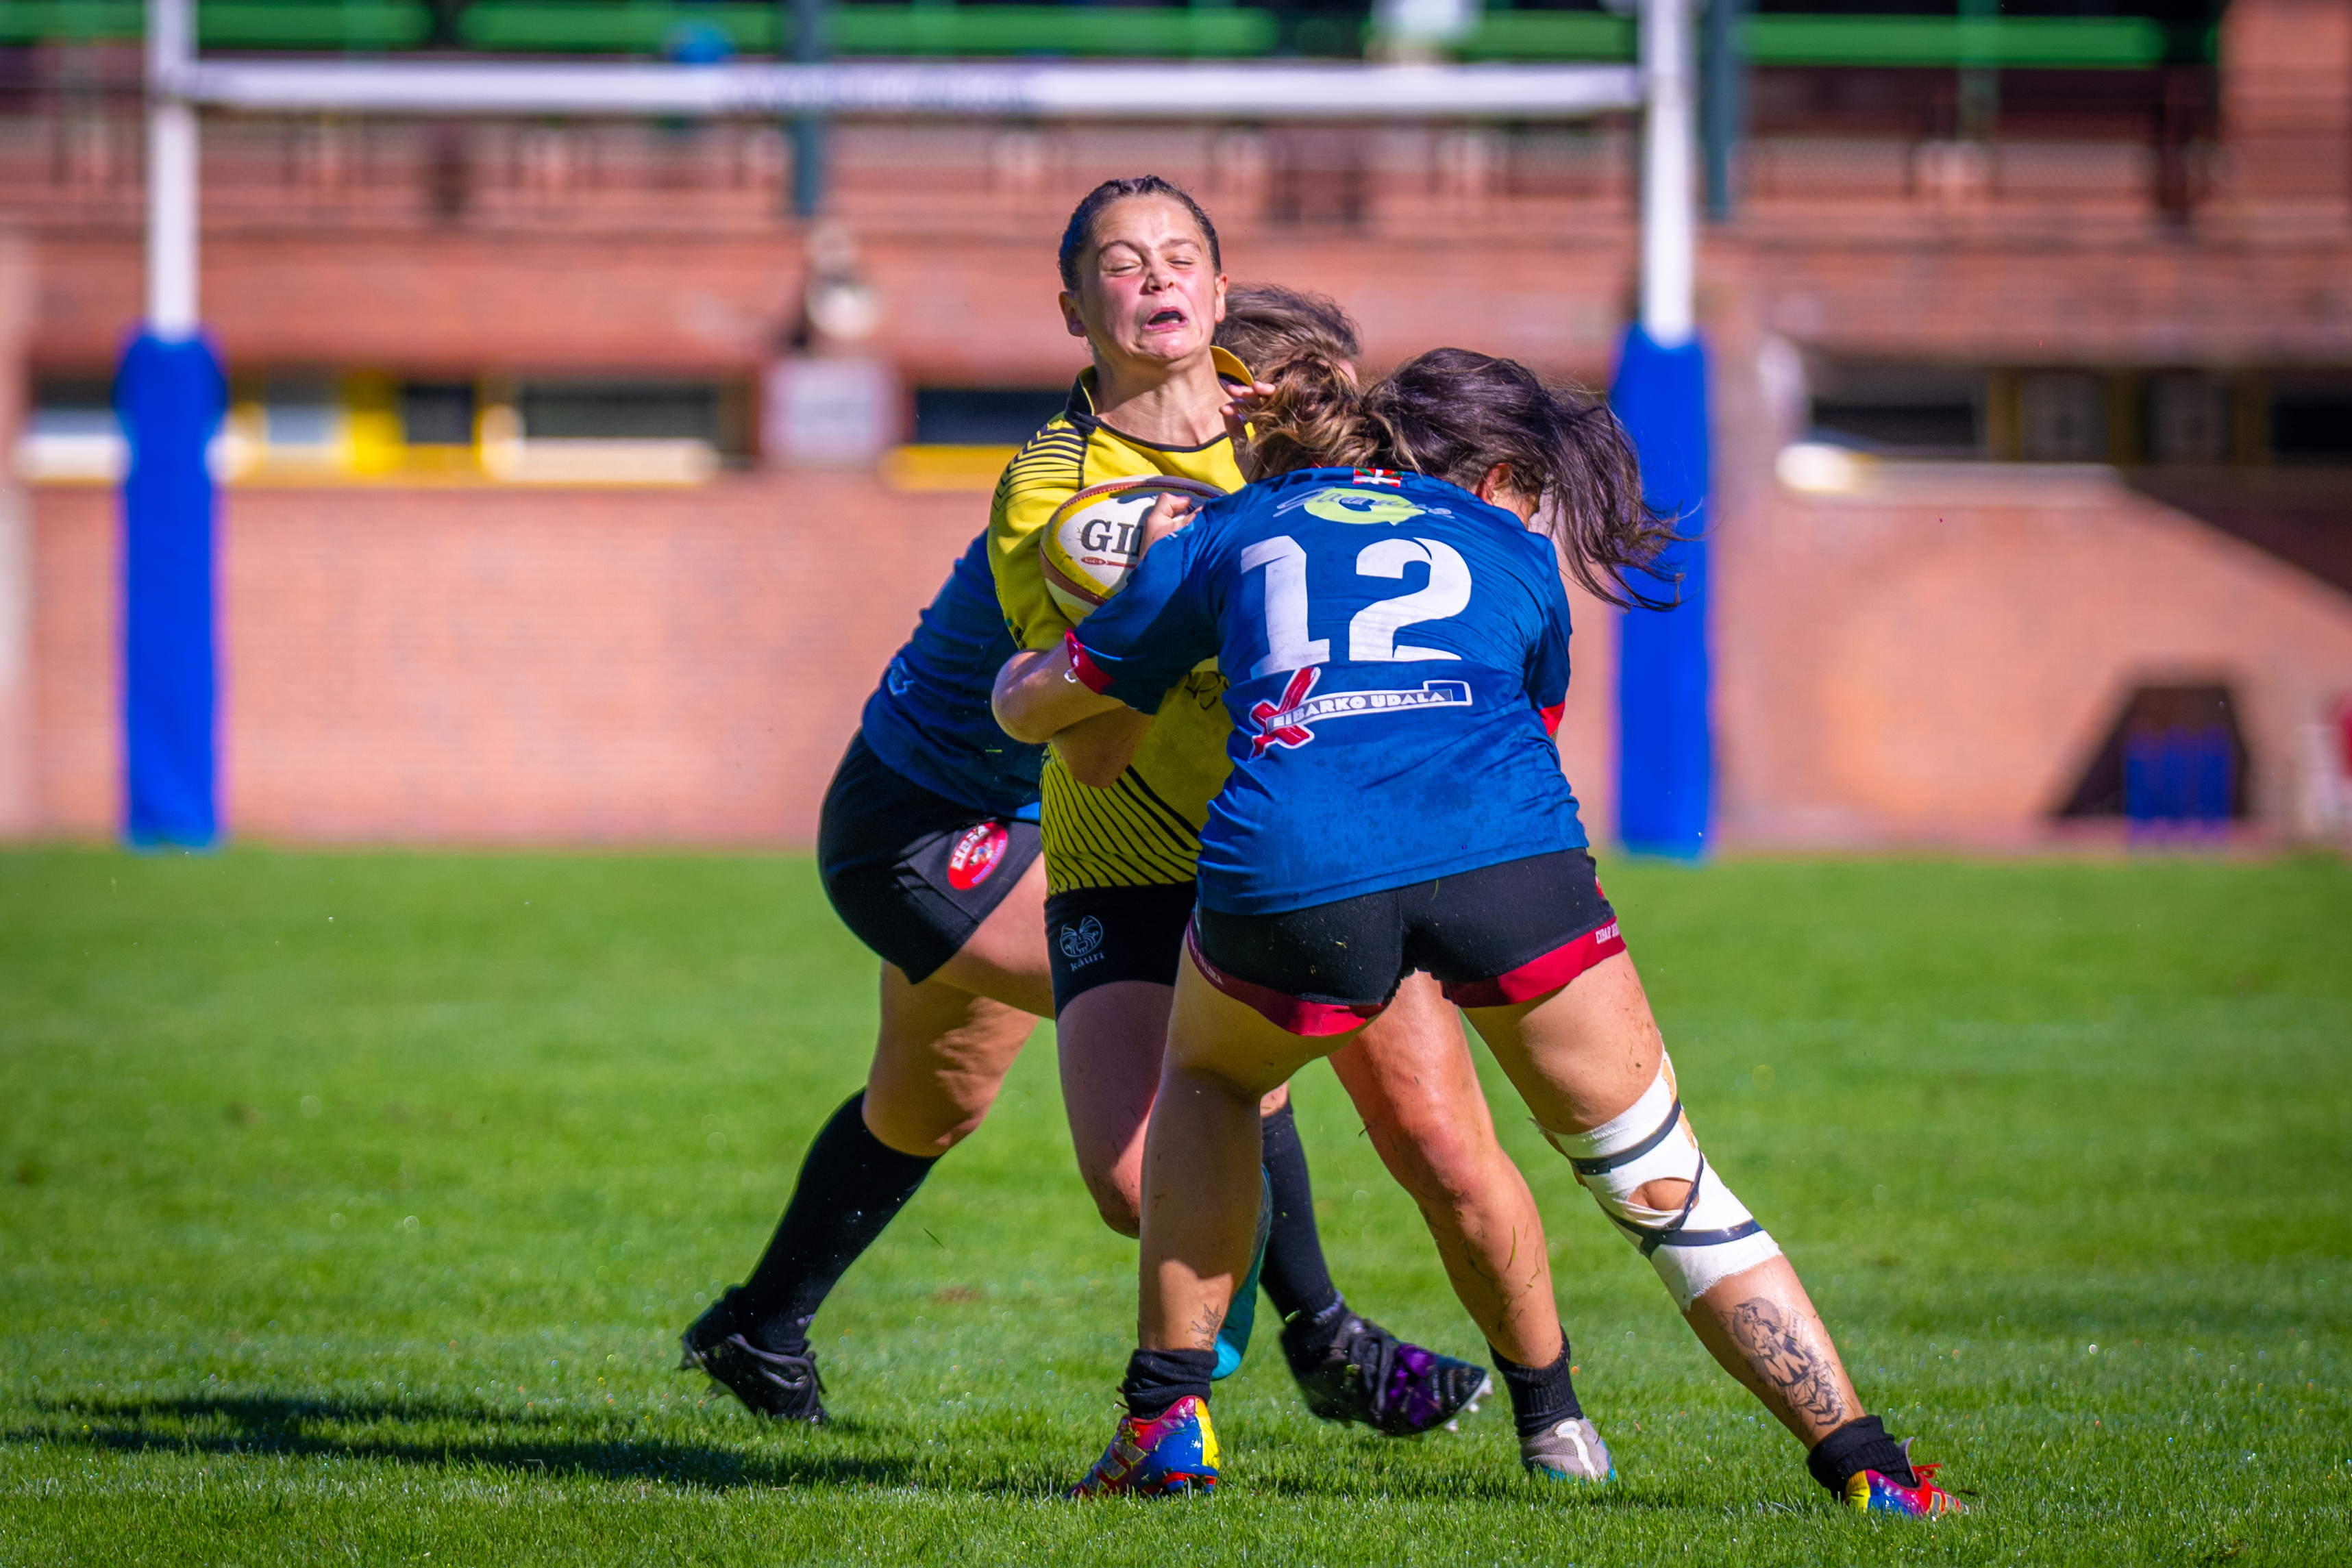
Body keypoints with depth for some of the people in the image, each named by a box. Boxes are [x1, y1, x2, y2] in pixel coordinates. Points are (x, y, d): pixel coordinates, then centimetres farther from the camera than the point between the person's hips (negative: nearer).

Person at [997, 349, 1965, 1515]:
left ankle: (1167, 1419, 25)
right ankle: (1866, 1469, 9)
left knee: (1208, 1074, 34)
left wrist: (1146, 574, 57)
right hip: (1507, 853, 0)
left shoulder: (1231, 535, 31)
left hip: (1289, 871, 0)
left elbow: (1027, 706, 39)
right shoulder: (1508, 548, 31)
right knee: (1663, 1186, 16)